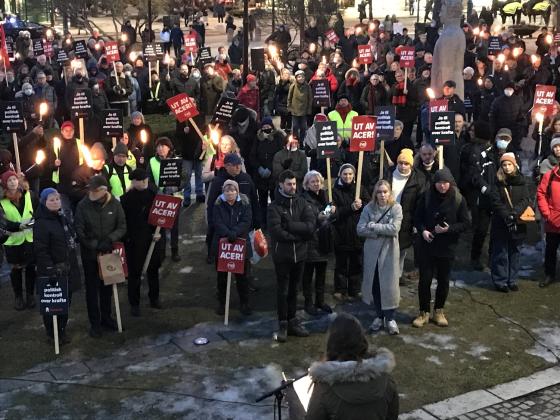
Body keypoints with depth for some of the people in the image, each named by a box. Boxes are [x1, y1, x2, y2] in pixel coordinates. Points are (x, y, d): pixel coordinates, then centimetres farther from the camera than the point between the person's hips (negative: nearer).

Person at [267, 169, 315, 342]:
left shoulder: (302, 203, 3)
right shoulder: (275, 206, -7)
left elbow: (311, 226, -9)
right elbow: (276, 231, -18)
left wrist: (289, 225, -16)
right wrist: (299, 234, -12)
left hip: (300, 254, 3)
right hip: (282, 255, -3)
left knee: (294, 289, 14)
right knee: (282, 291, 5)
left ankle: (292, 321, 25)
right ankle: (283, 325, 14)